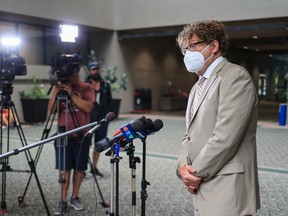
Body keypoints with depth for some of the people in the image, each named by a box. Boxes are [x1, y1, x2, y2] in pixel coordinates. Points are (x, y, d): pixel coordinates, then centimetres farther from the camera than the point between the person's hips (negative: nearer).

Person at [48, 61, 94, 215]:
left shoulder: (86, 88, -1)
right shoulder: (59, 87, 6)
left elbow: (88, 107, -16)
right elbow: (51, 111, -1)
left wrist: (71, 93, -21)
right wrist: (55, 93, -15)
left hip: (81, 135, -1)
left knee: (79, 168, 7)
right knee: (64, 168, 0)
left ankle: (75, 197, 21)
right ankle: (63, 201, 8)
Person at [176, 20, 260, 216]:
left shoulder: (235, 76, -11)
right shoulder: (198, 87, 17)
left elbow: (225, 137, -19)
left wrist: (196, 172, -11)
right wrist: (183, 166, -3)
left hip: (226, 190, -8)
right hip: (202, 188, 8)